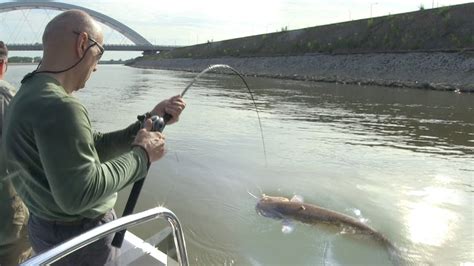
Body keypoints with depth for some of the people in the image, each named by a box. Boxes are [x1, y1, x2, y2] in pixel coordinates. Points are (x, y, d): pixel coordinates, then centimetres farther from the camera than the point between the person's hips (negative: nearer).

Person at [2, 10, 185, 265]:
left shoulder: (30, 96, 5)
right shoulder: (58, 106, -28)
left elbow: (93, 147, 4)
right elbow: (80, 194, -30)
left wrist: (147, 123, -1)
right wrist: (141, 154, -20)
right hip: (79, 238, -9)